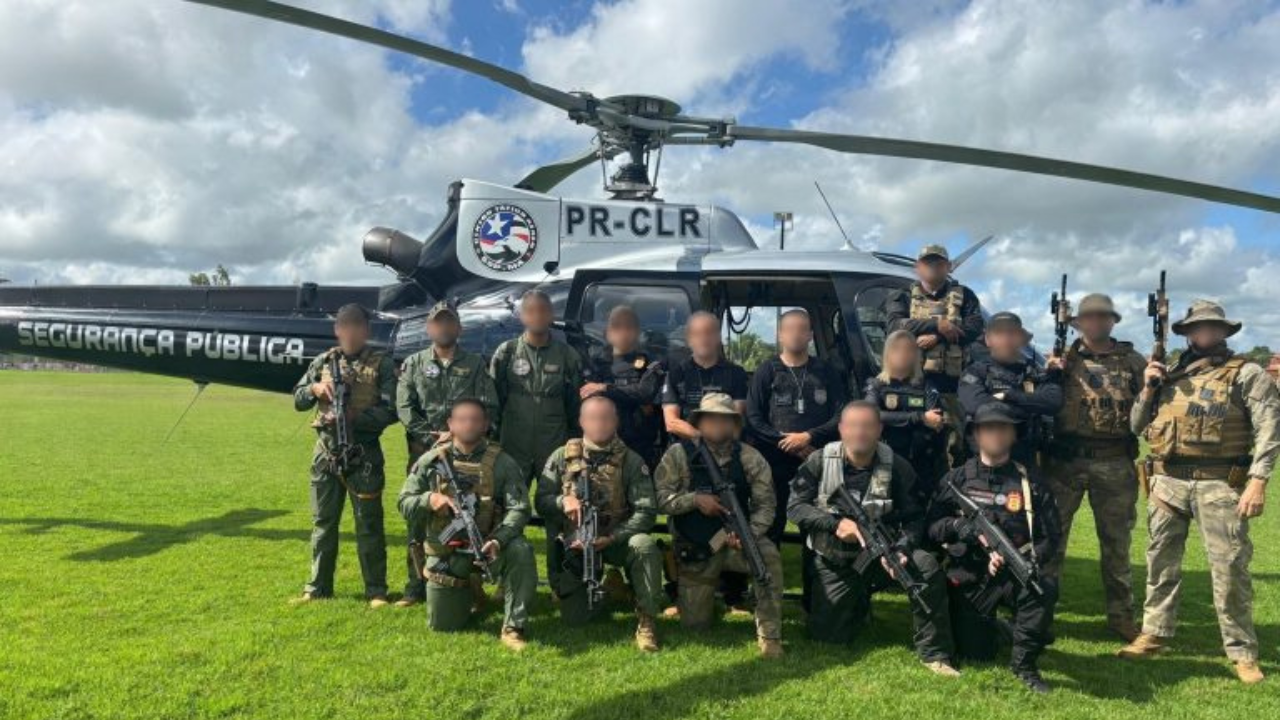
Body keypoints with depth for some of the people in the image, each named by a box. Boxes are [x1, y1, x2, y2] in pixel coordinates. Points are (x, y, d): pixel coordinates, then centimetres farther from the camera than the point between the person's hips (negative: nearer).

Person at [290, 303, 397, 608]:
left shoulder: (382, 364, -2)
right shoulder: (323, 361, 10)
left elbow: (390, 411, -9)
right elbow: (298, 401, 11)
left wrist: (352, 417, -20)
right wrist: (315, 388, -10)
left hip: (364, 454, -4)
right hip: (326, 452, 4)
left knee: (369, 525, 2)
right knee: (322, 523, 12)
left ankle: (376, 591, 12)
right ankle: (318, 588, 24)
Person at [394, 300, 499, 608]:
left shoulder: (475, 364, 7)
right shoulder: (414, 364, 10)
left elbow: (488, 407, -1)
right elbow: (405, 407, 0)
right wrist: (431, 436, -11)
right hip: (424, 452, 1)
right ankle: (416, 586, 12)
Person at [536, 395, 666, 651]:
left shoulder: (631, 461, -8)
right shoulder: (562, 457, -3)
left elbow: (646, 511, -14)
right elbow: (541, 501, 0)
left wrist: (611, 539, -26)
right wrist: (563, 501, -23)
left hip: (615, 540, -1)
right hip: (575, 544, 2)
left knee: (645, 545, -35)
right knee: (573, 618, -5)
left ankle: (646, 619, -15)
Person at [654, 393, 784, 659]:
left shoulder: (750, 458, -6)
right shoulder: (679, 454, -9)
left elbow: (766, 505, -7)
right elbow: (659, 498, -12)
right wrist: (695, 499, -27)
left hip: (735, 540, 0)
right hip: (694, 549, 0)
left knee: (769, 555, -33)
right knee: (695, 622, 6)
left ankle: (769, 635, -18)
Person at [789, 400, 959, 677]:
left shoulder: (897, 467, -8)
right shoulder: (819, 462, -9)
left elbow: (914, 519, -7)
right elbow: (795, 506, -11)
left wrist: (902, 550, -27)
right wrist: (835, 524, -25)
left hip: (879, 554, 0)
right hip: (834, 562, 0)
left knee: (927, 566, -29)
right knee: (827, 635, -3)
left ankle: (933, 652, -12)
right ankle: (860, 604, 31)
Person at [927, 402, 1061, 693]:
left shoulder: (1030, 480, 1)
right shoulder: (957, 479, 1)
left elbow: (1051, 537, -3)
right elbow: (931, 526, -1)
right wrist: (963, 527, -20)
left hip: (1016, 573, 0)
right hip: (970, 577, 0)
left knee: (1046, 586, -33)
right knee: (975, 653, -1)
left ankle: (1024, 662, -11)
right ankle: (986, 625, 36)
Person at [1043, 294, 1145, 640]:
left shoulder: (1133, 361, 9)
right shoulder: (1063, 359, 7)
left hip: (1115, 464, 1)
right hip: (1065, 460, -1)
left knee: (1117, 540, 11)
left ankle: (1121, 615, 23)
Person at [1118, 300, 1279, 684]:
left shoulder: (1247, 374, 2)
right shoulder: (1168, 374, 15)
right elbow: (1137, 425, 15)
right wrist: (1148, 387, 1)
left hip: (1219, 484, -4)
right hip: (1168, 481, 4)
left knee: (1230, 568, -2)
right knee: (1161, 561, 10)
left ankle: (1242, 651, 10)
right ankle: (1155, 633, 21)